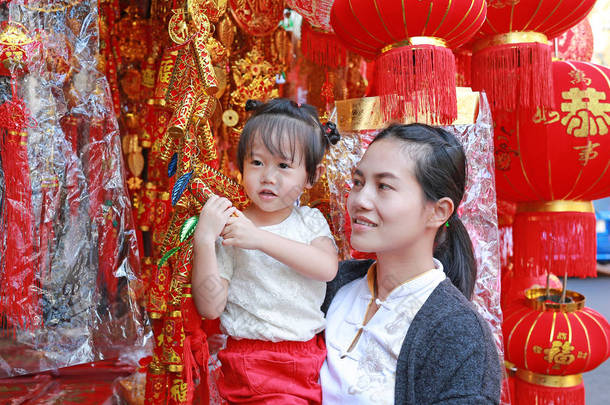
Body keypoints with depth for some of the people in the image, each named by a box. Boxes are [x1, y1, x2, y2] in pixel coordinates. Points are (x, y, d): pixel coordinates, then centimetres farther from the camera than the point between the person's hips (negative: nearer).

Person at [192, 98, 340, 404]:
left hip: (312, 354, 4)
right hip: (256, 366, -3)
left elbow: (327, 268, -15)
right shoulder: (227, 227, -4)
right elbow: (210, 308, -10)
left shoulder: (310, 220, 5)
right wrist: (203, 240, -21)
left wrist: (259, 238, -22)